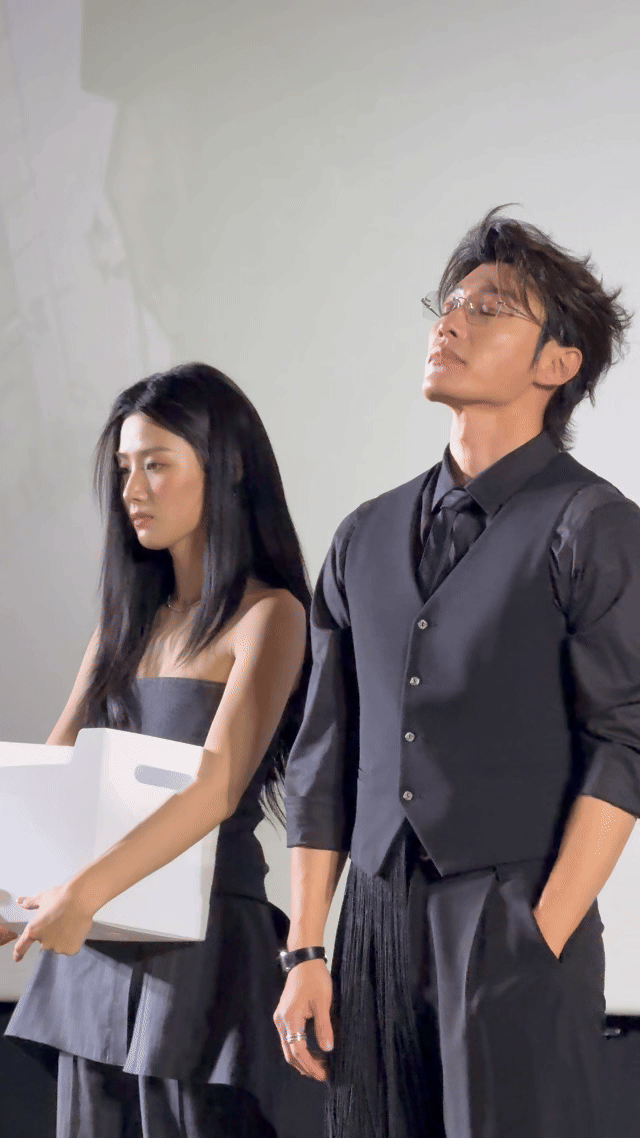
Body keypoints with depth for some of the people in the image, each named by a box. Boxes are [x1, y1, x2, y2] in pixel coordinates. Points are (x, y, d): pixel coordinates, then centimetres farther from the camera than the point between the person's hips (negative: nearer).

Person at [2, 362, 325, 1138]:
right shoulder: (127, 621, 15)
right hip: (100, 955, 6)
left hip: (203, 944, -6)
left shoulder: (267, 616, -7)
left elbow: (217, 785, -19)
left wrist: (87, 891, -30)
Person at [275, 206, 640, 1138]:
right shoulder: (366, 537, 14)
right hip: (377, 925, 5)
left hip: (520, 928, -5)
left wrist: (544, 942, -14)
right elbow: (324, 759, 14)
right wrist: (304, 954, 9)